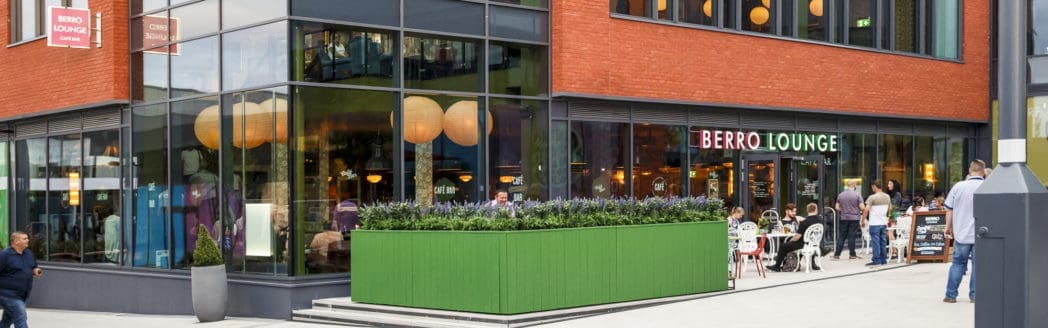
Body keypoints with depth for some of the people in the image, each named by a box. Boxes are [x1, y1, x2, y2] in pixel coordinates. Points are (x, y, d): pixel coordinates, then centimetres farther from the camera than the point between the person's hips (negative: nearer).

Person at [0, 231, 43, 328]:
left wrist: (36, 271, 0)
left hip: (22, 295, 8)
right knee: (20, 318, -14)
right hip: (9, 295, -8)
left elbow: (33, 267, 23)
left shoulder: (28, 253, 10)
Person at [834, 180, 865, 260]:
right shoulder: (857, 195, -9)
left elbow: (837, 207, 5)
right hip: (854, 218, -3)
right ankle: (852, 254, 6)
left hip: (844, 218, 3)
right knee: (852, 237, 2)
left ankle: (837, 254, 4)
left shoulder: (840, 195, 2)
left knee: (841, 237, 7)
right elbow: (862, 207, -12)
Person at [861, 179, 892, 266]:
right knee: (883, 242, 11)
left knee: (875, 242, -3)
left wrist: (863, 221, -9)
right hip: (884, 223, 6)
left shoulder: (872, 197, -13)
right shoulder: (887, 197, 8)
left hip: (875, 223, -6)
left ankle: (876, 260, -3)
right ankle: (883, 260, 14)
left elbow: (866, 210, -16)